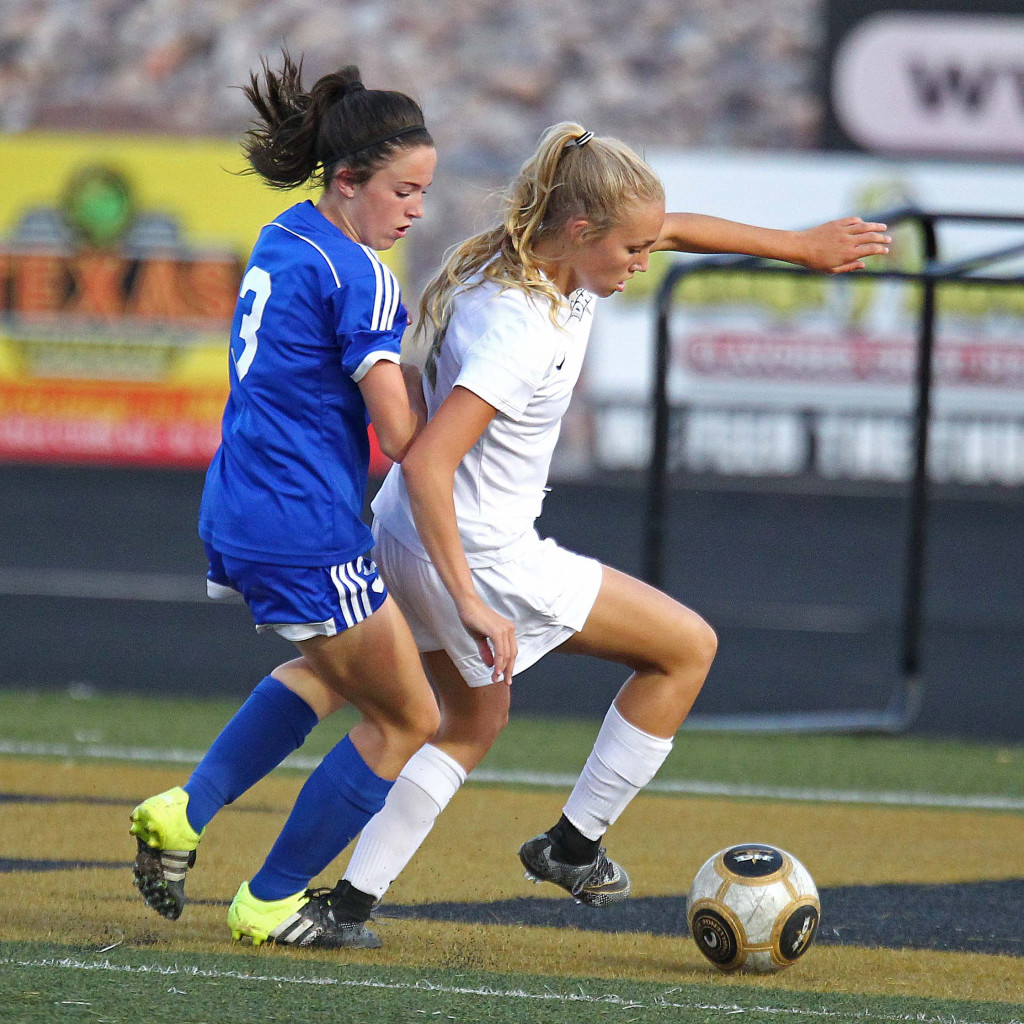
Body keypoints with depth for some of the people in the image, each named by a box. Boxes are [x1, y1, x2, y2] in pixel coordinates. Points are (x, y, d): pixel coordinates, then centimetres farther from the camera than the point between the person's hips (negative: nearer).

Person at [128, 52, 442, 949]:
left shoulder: (282, 242, 10)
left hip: (237, 512, 9)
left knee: (338, 667, 34)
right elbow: (403, 435, -21)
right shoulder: (361, 276, -17)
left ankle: (183, 814, 22)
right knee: (409, 721, 8)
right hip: (307, 531, -9)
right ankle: (271, 903, 15)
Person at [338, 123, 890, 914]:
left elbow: (673, 229, 17)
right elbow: (426, 464, -36)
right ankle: (574, 845, 14)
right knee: (687, 646, 6)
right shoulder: (522, 330, -30)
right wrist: (473, 606, -37)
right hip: (479, 555, -9)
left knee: (473, 722, 28)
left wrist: (800, 247, 18)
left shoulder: (552, 260, -2)